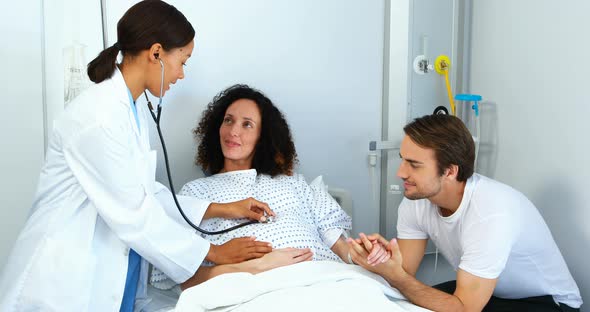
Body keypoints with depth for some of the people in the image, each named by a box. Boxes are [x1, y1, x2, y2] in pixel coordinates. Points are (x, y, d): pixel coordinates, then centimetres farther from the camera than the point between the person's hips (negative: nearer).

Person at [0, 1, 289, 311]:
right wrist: (214, 252, -11)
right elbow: (134, 213, -20)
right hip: (66, 285, -8)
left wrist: (221, 209, 6)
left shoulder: (134, 110, 5)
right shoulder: (97, 117, -23)